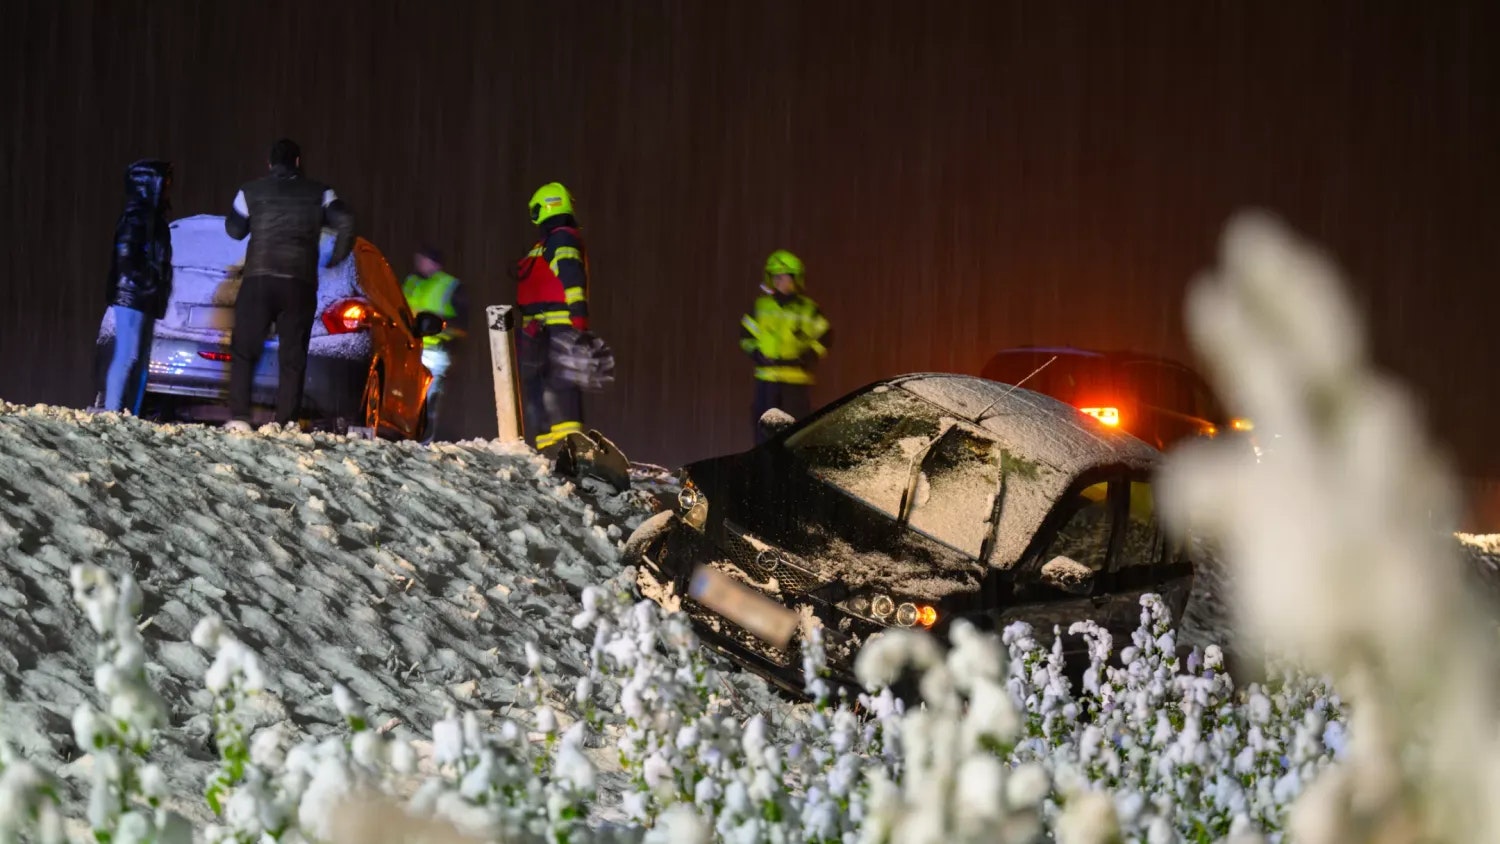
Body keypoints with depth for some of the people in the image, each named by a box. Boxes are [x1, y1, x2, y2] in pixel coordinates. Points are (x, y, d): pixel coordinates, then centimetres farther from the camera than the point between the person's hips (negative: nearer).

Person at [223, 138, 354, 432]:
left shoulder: (251, 192, 8)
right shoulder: (319, 193, 9)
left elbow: (234, 230, 17)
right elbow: (346, 223, -3)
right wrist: (336, 259, 10)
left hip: (258, 281, -1)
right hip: (301, 285, 1)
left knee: (244, 352, 5)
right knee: (293, 358, 4)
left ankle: (238, 418, -9)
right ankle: (286, 422, -5)